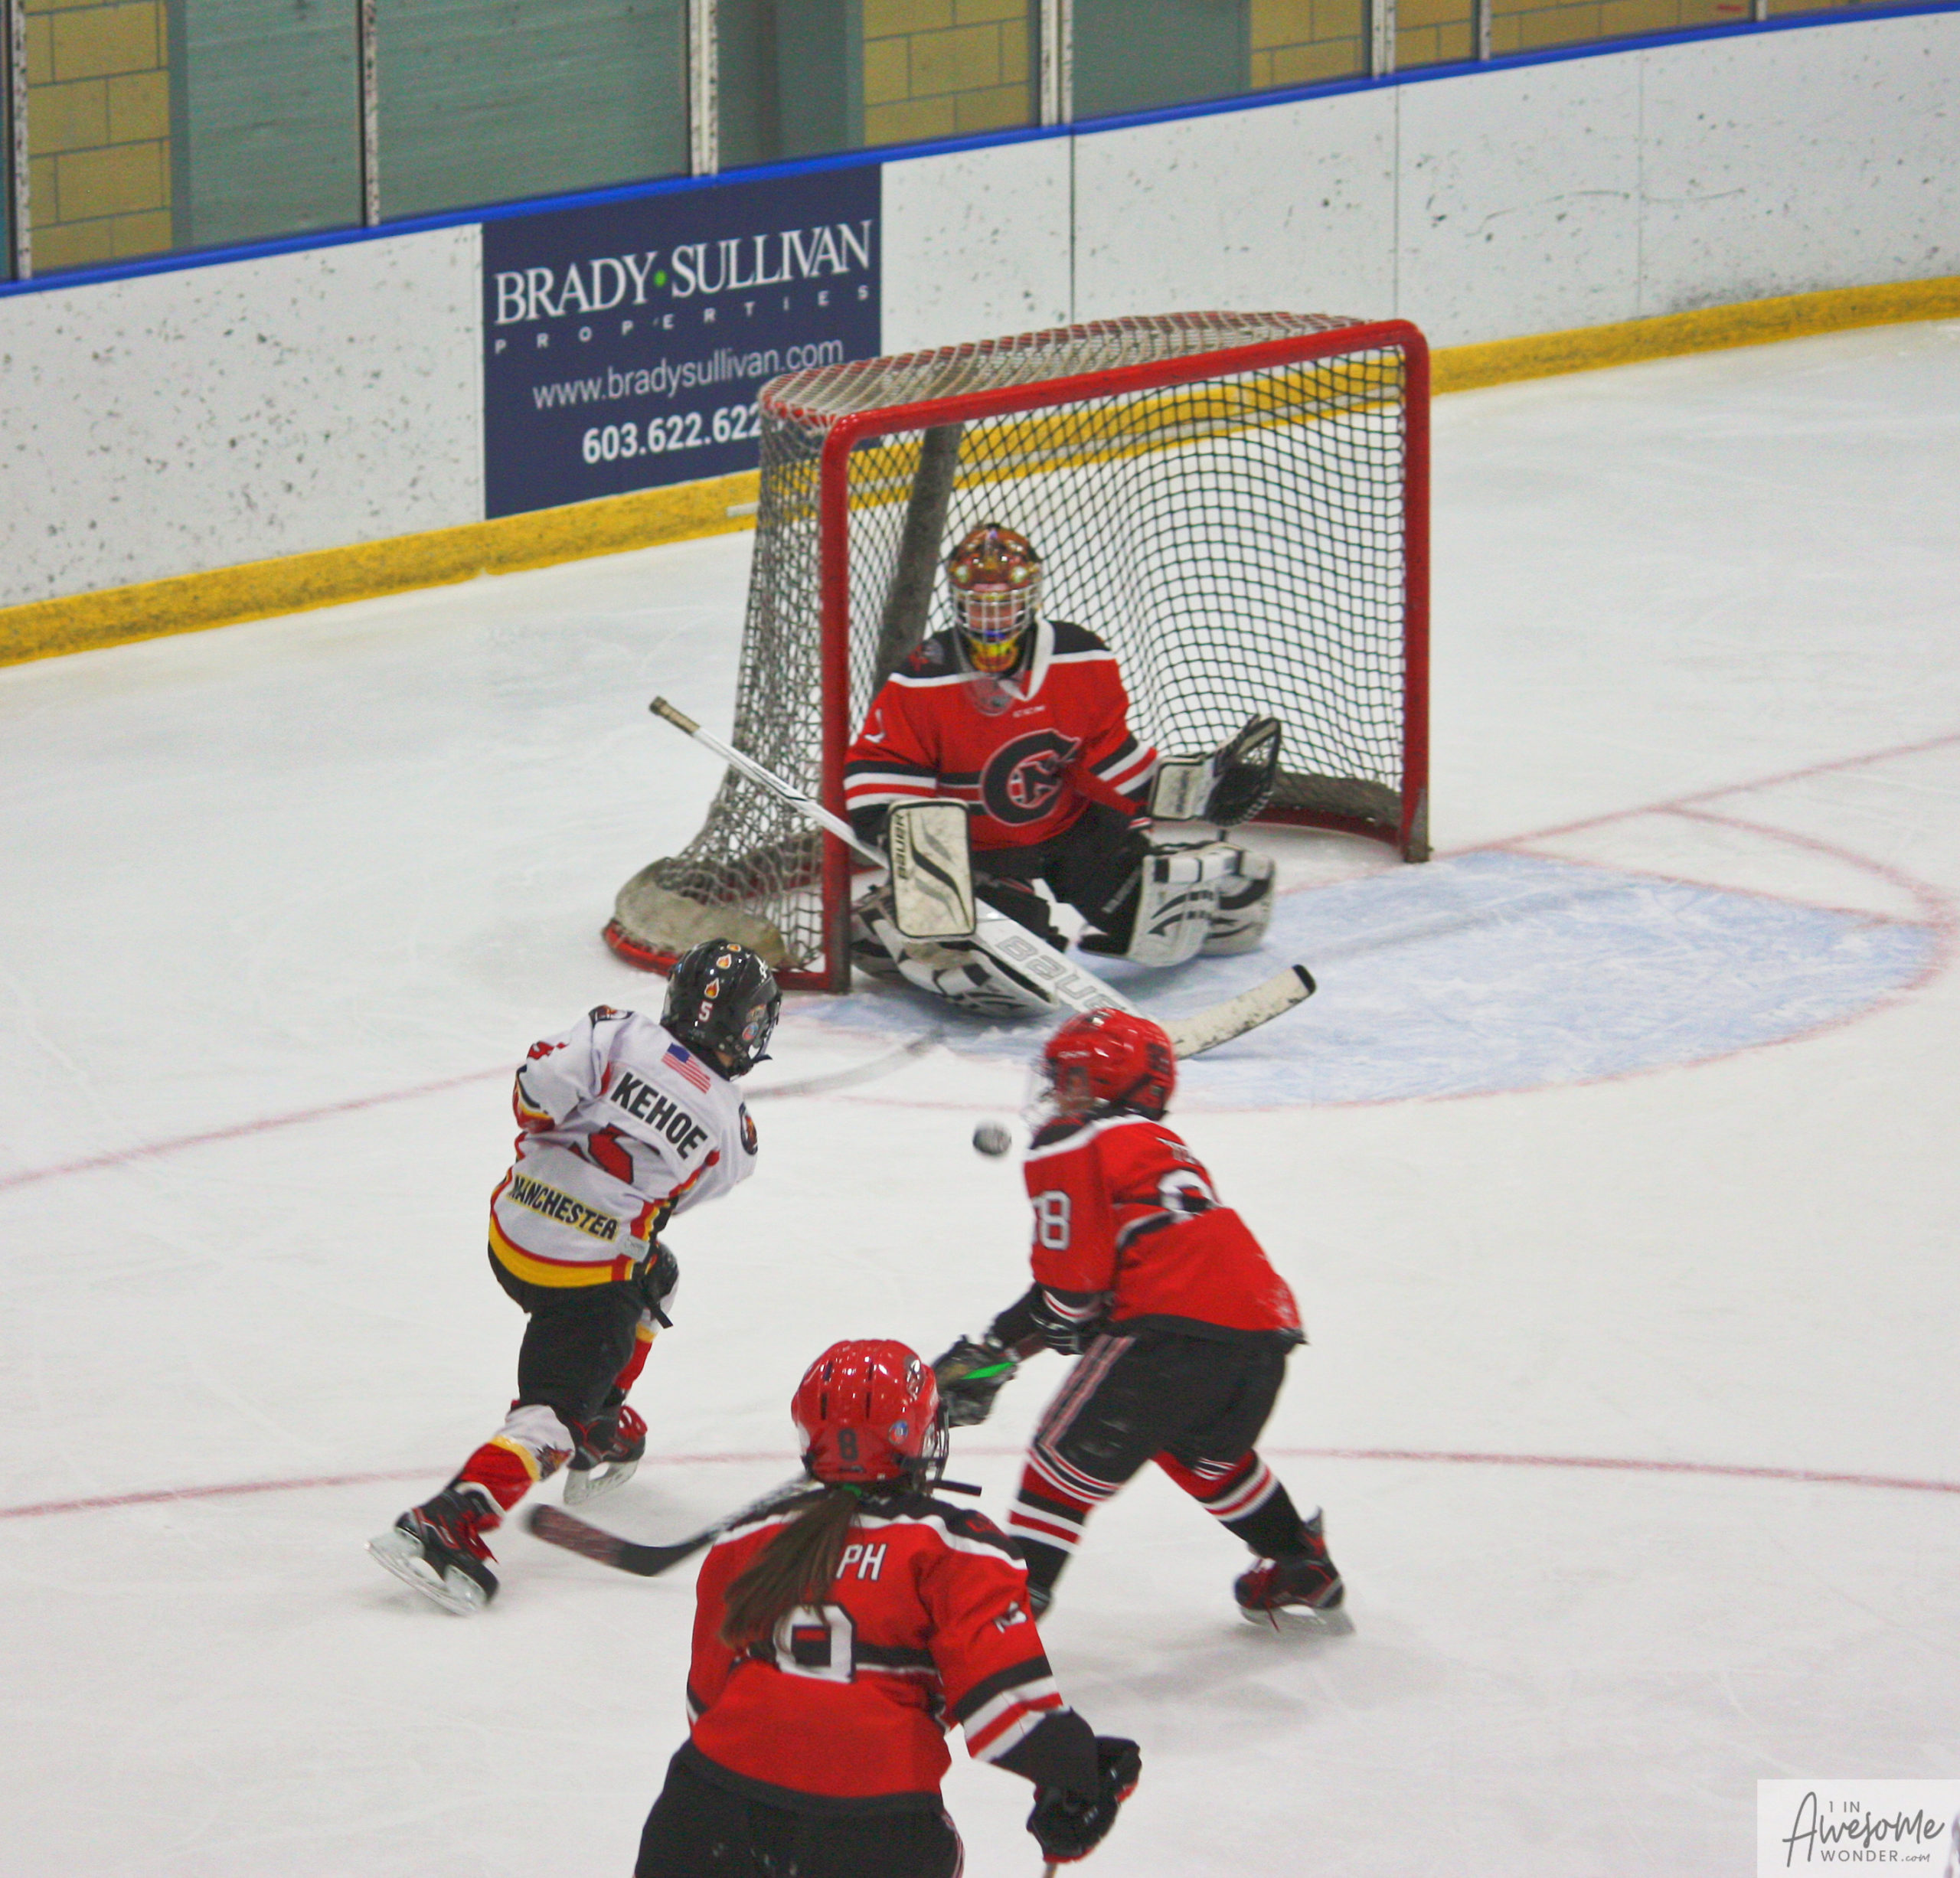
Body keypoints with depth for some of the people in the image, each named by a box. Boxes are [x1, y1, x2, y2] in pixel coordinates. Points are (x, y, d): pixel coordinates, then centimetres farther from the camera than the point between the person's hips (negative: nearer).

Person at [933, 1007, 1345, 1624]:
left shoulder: (1072, 1150, 4)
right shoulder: (1164, 1148, 31)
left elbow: (1073, 1284, -3)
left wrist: (998, 1346, 12)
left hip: (1176, 1332, -8)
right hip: (1266, 1327, 8)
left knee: (1070, 1455, 0)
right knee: (1203, 1451, 33)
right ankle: (1303, 1571, 40)